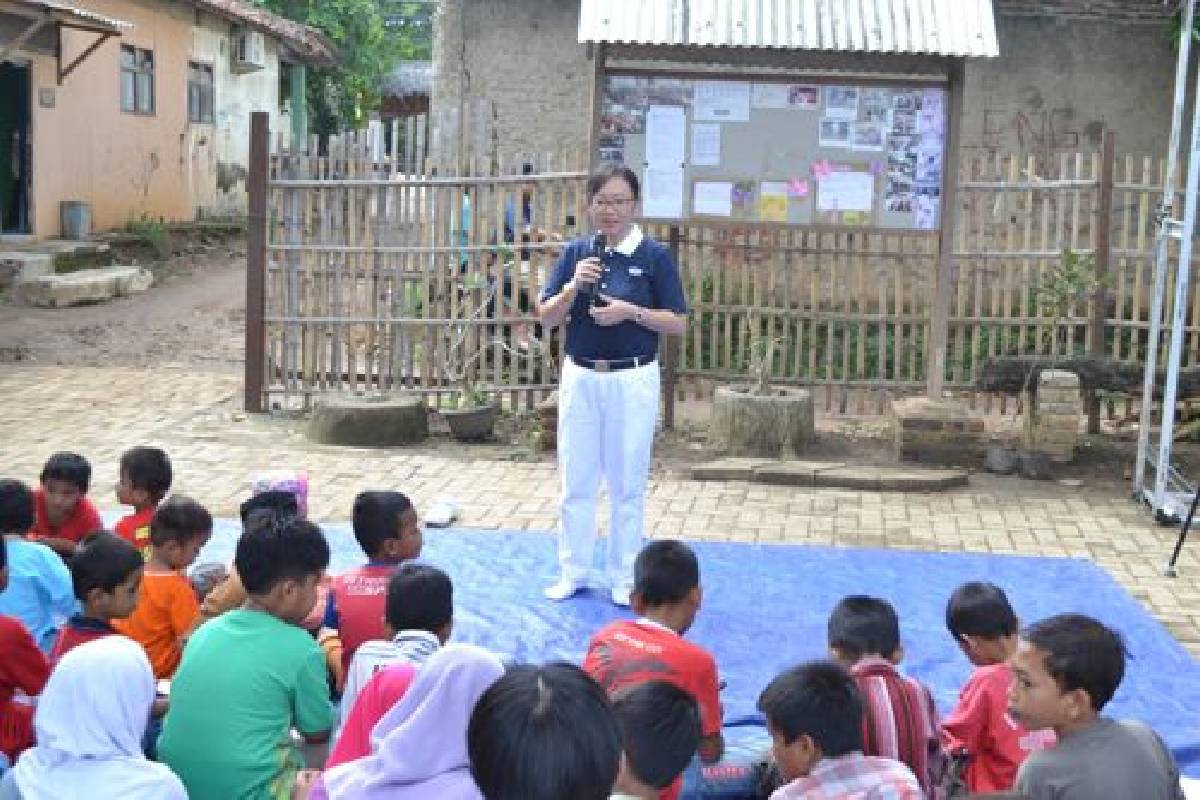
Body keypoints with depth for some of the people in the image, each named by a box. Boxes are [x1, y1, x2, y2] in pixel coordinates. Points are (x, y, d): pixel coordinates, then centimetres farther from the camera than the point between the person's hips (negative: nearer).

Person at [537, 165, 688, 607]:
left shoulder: (655, 255, -5)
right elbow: (546, 317, 3)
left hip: (632, 380, -3)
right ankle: (573, 572, 24)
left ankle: (624, 578, 20)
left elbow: (676, 322, -4)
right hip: (580, 377, 3)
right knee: (577, 482, 11)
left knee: (627, 484, 7)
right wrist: (574, 286, -15)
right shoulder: (575, 252, 4)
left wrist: (632, 312, -19)